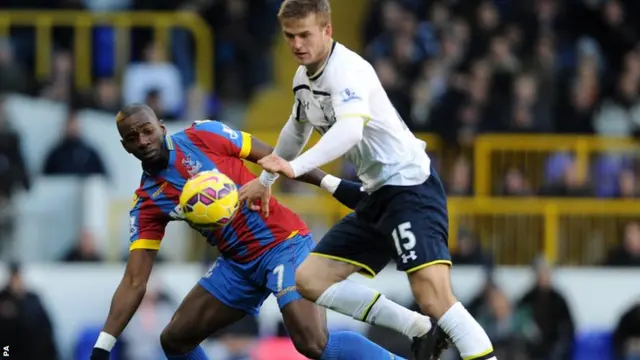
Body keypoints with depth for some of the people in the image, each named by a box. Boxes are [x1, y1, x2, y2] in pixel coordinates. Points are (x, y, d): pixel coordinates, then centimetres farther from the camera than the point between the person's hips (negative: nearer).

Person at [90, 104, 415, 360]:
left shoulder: (202, 136, -8)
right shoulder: (147, 204, 2)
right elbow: (134, 281, -1)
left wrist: (335, 185, -7)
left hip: (284, 243, -6)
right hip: (238, 263, 6)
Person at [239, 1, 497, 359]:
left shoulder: (348, 69, -18)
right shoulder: (304, 77, 11)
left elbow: (350, 130, -37)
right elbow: (298, 129, 32)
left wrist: (295, 167, -47)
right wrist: (266, 180, 41)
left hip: (411, 184, -10)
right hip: (377, 196, 10)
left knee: (434, 298, -25)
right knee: (311, 279, 4)